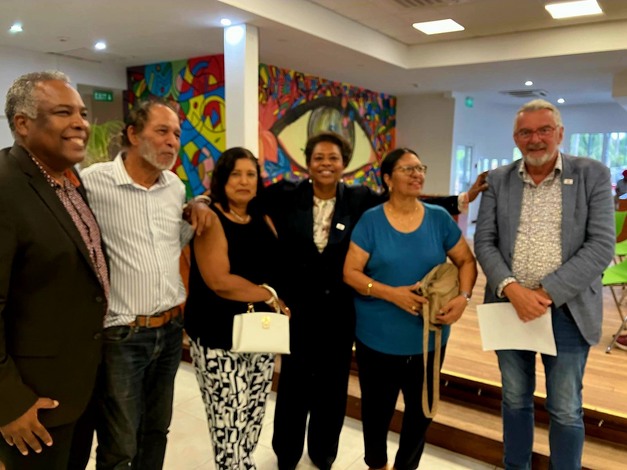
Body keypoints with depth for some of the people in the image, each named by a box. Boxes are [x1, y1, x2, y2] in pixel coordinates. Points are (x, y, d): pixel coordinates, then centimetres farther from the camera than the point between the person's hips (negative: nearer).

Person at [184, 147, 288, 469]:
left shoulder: (263, 219, 9)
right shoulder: (211, 220, -10)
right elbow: (219, 281, -20)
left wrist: (277, 310, -4)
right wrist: (270, 296, -10)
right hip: (220, 339, -6)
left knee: (252, 422, 14)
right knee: (229, 427, 0)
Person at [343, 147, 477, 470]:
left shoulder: (439, 218, -1)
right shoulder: (371, 220, -8)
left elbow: (466, 261, 5)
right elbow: (350, 272, -9)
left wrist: (463, 296, -14)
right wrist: (391, 293, -22)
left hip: (428, 336, 2)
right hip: (378, 337, -2)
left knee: (421, 409, 16)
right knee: (377, 407, 15)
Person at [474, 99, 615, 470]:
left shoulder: (593, 175, -3)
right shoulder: (498, 181, 3)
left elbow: (601, 246, -10)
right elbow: (484, 242, -1)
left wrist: (546, 293, -18)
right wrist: (512, 289, -17)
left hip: (567, 311, -2)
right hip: (509, 306, 3)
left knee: (565, 411, 9)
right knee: (515, 400, 17)